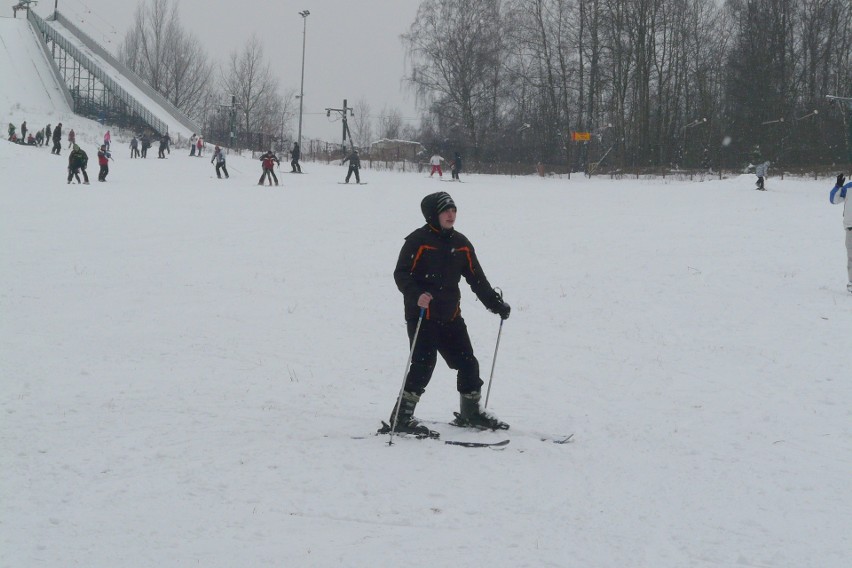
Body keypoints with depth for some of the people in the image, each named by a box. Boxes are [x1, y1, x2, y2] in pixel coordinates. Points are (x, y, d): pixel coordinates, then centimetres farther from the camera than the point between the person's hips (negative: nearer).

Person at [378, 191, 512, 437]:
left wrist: (496, 304, 13)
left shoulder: (461, 244, 12)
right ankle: (402, 417, -10)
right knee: (424, 364, -15)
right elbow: (401, 274, -12)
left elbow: (477, 278, 18)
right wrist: (416, 295, -29)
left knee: (468, 363, 9)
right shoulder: (418, 241, -8)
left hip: (451, 316, 7)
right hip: (421, 315, -7)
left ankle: (471, 412, 28)